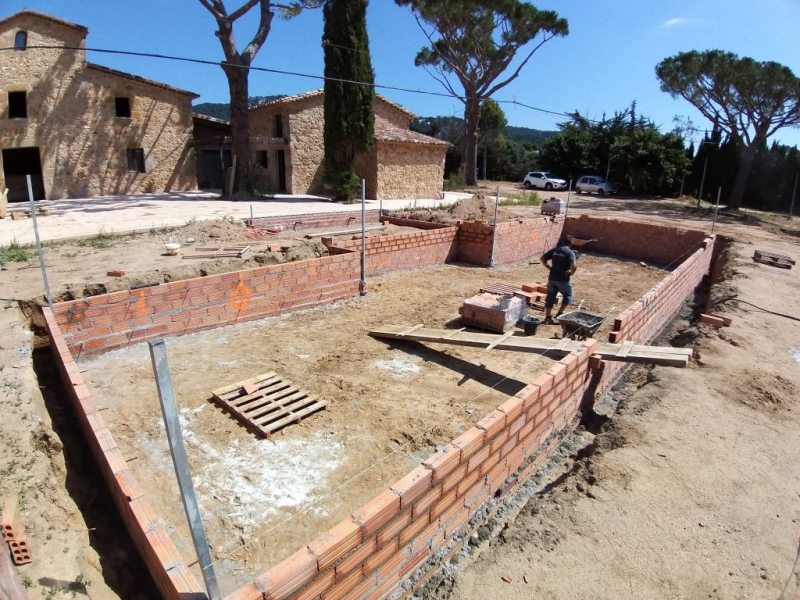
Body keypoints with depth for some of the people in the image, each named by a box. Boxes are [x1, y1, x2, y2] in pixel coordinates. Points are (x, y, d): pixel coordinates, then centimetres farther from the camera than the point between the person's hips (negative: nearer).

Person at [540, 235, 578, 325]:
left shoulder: (554, 250, 7)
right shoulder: (570, 252, -9)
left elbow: (542, 258, 10)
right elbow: (574, 266, -23)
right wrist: (571, 273, -5)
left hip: (552, 278, 5)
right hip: (563, 279, -4)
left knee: (550, 297, 12)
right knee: (568, 295, 18)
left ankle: (547, 317, 13)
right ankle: (560, 313, 12)